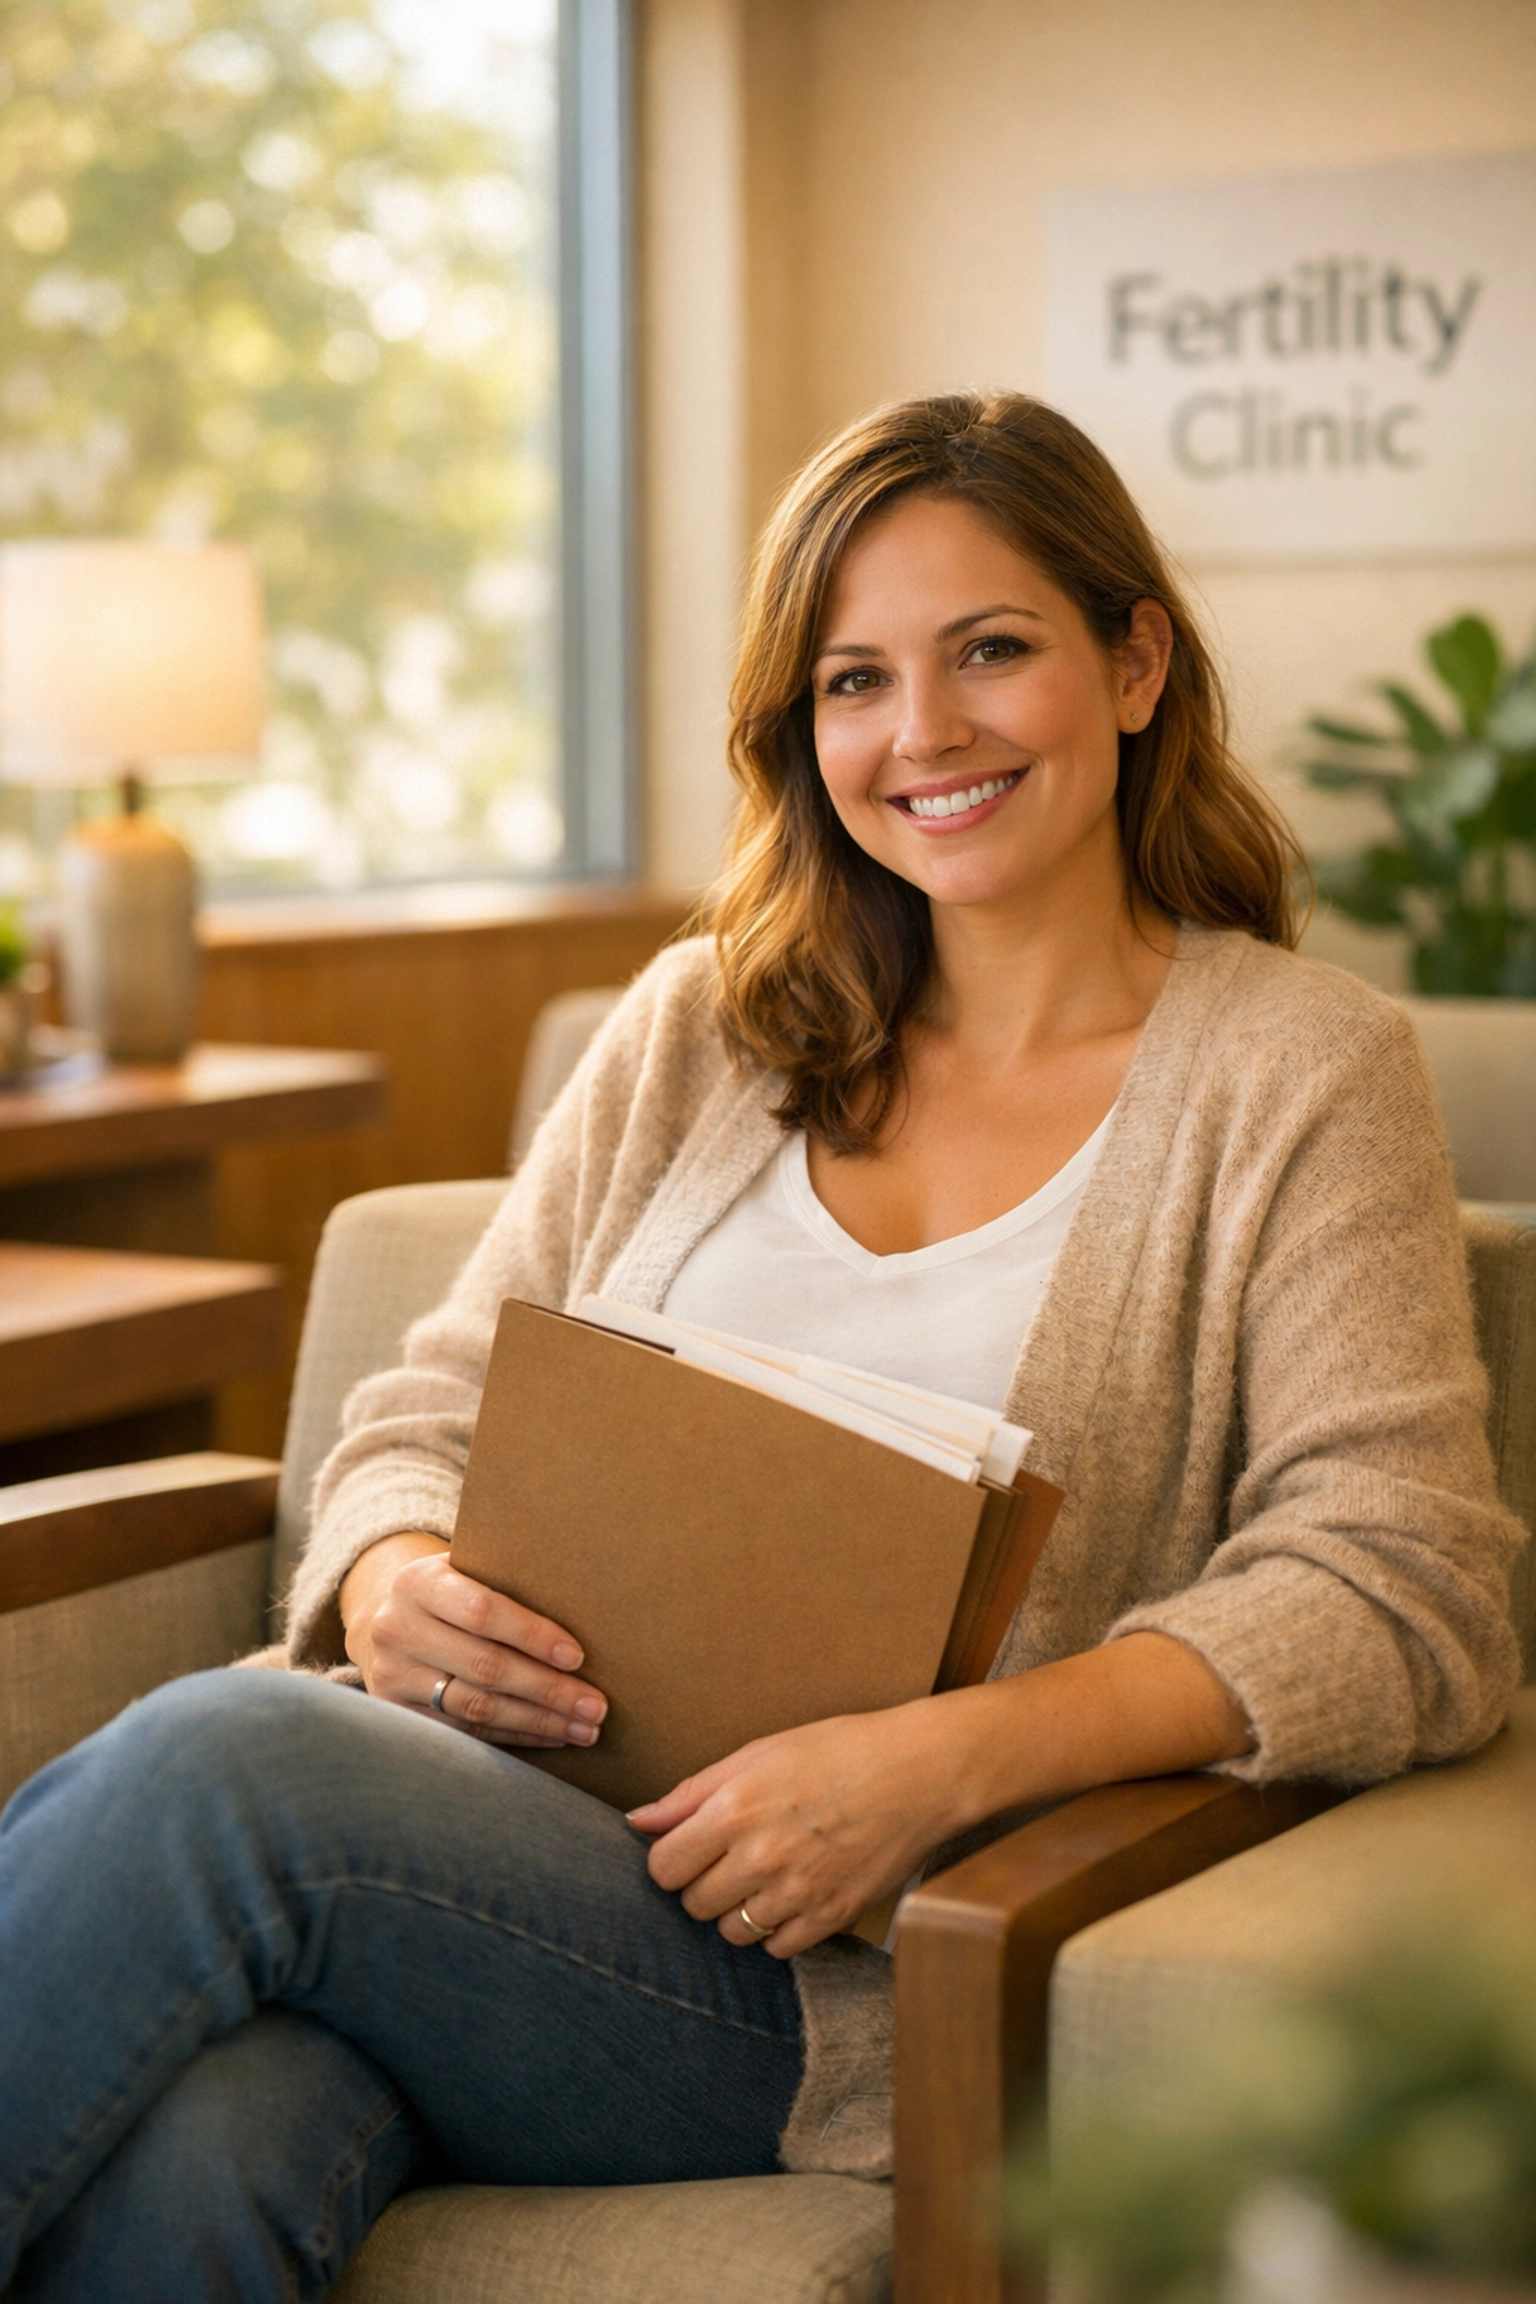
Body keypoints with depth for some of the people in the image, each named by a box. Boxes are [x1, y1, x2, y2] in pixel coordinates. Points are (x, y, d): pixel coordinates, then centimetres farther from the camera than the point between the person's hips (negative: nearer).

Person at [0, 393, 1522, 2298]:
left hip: (840, 1992, -3)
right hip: (494, 1805, 4)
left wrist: (939, 1760, -20)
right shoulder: (700, 1026, 19)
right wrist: (392, 1582, -8)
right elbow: (436, 1405, 18)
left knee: (211, 1767, -32)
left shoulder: (1302, 1070, 5)